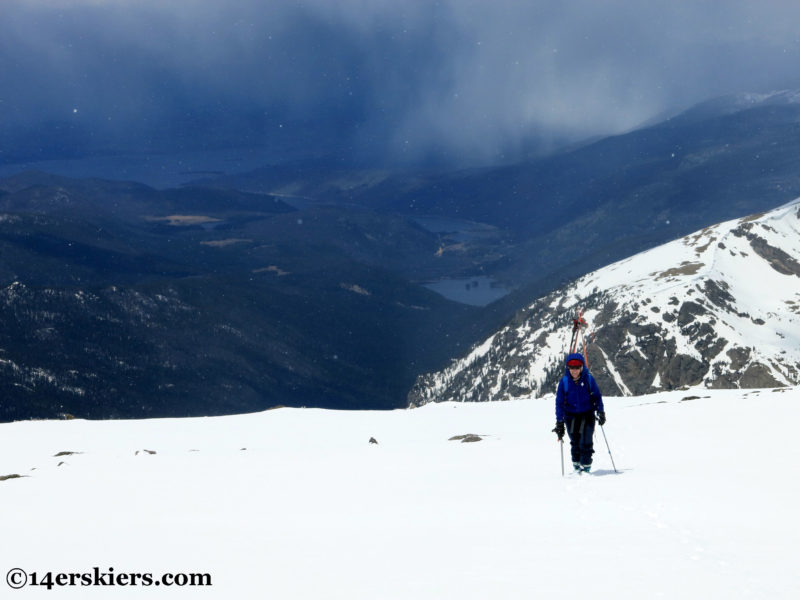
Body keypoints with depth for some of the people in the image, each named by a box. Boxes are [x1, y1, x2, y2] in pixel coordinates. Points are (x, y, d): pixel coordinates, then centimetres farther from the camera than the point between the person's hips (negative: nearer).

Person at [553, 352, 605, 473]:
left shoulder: (589, 379, -9)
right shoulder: (564, 381, -8)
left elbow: (597, 396, 3)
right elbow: (559, 403, -3)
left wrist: (601, 412, -2)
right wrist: (559, 422, -6)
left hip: (587, 414, -1)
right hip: (571, 416, 1)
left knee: (586, 442, -10)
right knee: (575, 442, 5)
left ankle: (586, 466, -1)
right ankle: (577, 466, 18)